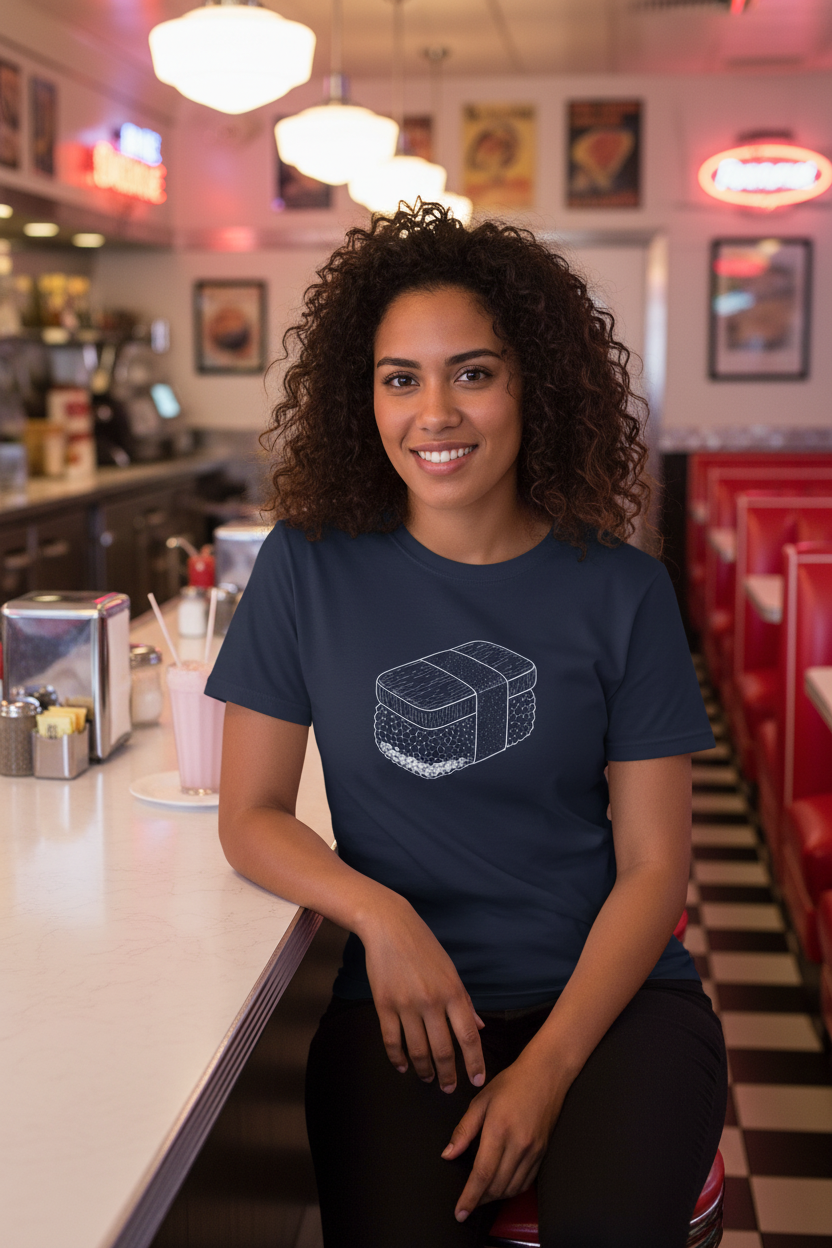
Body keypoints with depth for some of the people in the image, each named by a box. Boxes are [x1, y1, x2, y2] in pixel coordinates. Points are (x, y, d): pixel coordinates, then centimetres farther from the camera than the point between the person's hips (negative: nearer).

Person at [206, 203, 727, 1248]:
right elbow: (250, 817, 5)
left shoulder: (620, 591, 0)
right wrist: (383, 917, -13)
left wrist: (548, 1066, -13)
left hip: (609, 991, 0)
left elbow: (653, 861, -1)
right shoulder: (310, 565, 1)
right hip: (402, 1000, 0)